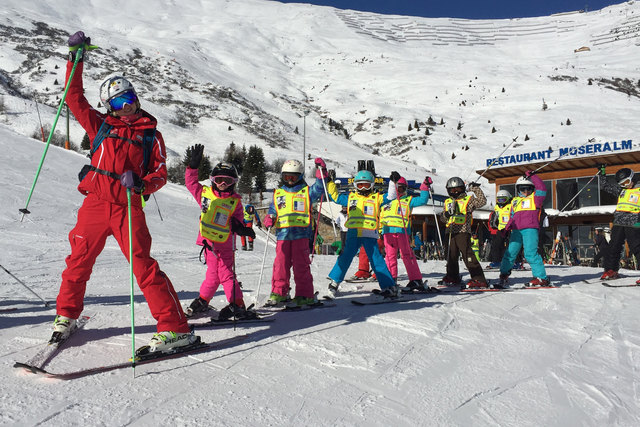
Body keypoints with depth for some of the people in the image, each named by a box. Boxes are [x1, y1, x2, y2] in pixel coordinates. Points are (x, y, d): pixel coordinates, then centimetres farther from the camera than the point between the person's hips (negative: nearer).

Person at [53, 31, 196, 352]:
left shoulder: (150, 133, 8)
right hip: (95, 203, 3)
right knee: (78, 262, 12)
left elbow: (160, 172, 3)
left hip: (128, 207, -3)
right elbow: (74, 98, 14)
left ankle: (176, 328, -9)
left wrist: (142, 185, -17)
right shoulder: (101, 125, 15)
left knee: (144, 266, -11)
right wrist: (76, 59, 9)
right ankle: (66, 315, 36)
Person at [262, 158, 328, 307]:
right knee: (280, 264, 3)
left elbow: (318, 189, -4)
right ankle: (278, 293, 14)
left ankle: (305, 295, 5)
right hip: (283, 234, 3)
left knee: (301, 265, -2)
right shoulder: (278, 194, 18)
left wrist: (321, 172, -12)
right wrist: (270, 218, 3)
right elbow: (273, 209, 23)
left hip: (301, 233, -3)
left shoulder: (306, 192, 9)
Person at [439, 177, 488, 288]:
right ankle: (453, 277, 29)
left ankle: (479, 279, -12)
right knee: (451, 255, 13)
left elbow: (482, 201, -11)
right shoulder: (448, 202, 19)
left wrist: (475, 189, -11)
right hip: (452, 232, 6)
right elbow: (445, 219, 23)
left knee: (467, 254, -14)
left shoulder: (468, 200, 3)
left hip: (463, 231, -6)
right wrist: (445, 215, 0)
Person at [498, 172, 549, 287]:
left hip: (530, 229, -5)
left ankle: (542, 278, -8)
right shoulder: (515, 201, 24)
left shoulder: (535, 198, 12)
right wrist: (506, 229, 12)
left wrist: (532, 176, -7)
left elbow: (542, 189, -7)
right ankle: (504, 276, 12)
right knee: (510, 253, 2)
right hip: (516, 230, 5)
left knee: (530, 253, -14)